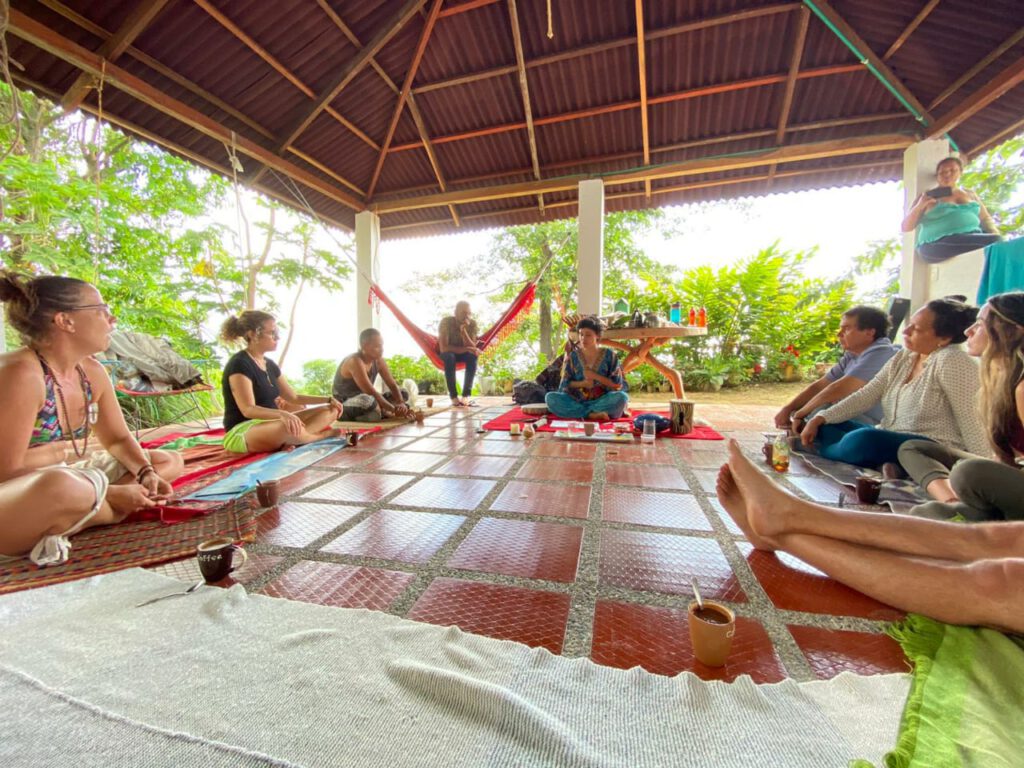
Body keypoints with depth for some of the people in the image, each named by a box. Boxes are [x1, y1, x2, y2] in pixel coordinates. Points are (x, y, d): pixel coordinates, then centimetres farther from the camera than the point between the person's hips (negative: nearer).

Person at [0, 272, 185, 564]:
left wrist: (146, 474, -10)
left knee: (170, 461, 11)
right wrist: (110, 493, -23)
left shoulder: (92, 372, 0)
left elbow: (118, 439, 9)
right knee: (61, 486, -40)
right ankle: (119, 512, -7)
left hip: (69, 477, 8)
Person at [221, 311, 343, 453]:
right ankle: (322, 435, -10)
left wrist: (328, 399, 4)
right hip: (241, 433, -8)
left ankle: (290, 442, -23)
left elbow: (294, 397, 15)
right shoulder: (239, 364, -15)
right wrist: (282, 414, -44)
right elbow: (248, 409, -25)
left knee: (330, 411, -2)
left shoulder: (269, 364, 10)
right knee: (287, 426, -42)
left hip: (270, 423, 9)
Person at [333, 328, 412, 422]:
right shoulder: (355, 361, -25)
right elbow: (371, 392, -32)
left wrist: (401, 404, -23)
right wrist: (394, 409, -33)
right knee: (366, 400, -42)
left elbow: (393, 385, -4)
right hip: (344, 406, -8)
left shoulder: (378, 360, -3)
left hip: (362, 401, 8)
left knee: (403, 394, 0)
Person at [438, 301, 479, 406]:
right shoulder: (446, 322, -26)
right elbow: (443, 348, -33)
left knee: (473, 355, -31)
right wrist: (466, 348, -41)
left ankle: (466, 395, -30)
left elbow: (472, 347, -25)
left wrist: (464, 331, -40)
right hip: (448, 353, -2)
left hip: (463, 353, 2)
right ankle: (453, 396, -32)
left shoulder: (472, 323, -18)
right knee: (449, 357, -37)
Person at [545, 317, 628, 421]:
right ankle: (592, 414, -30)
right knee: (550, 397, -25)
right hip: (577, 402, 2)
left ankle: (581, 413, -24)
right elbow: (565, 384, 7)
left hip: (601, 401, -1)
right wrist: (582, 383, -13)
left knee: (622, 397, -32)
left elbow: (618, 384, 0)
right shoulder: (573, 356, 5)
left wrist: (595, 376, -11)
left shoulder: (609, 355, 2)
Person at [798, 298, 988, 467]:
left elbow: (970, 421, -17)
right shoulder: (902, 358, 8)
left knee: (862, 440, -34)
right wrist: (819, 418, -7)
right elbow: (866, 395, 4)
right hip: (887, 443, 8)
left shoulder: (951, 361, -13)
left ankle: (820, 451, -7)